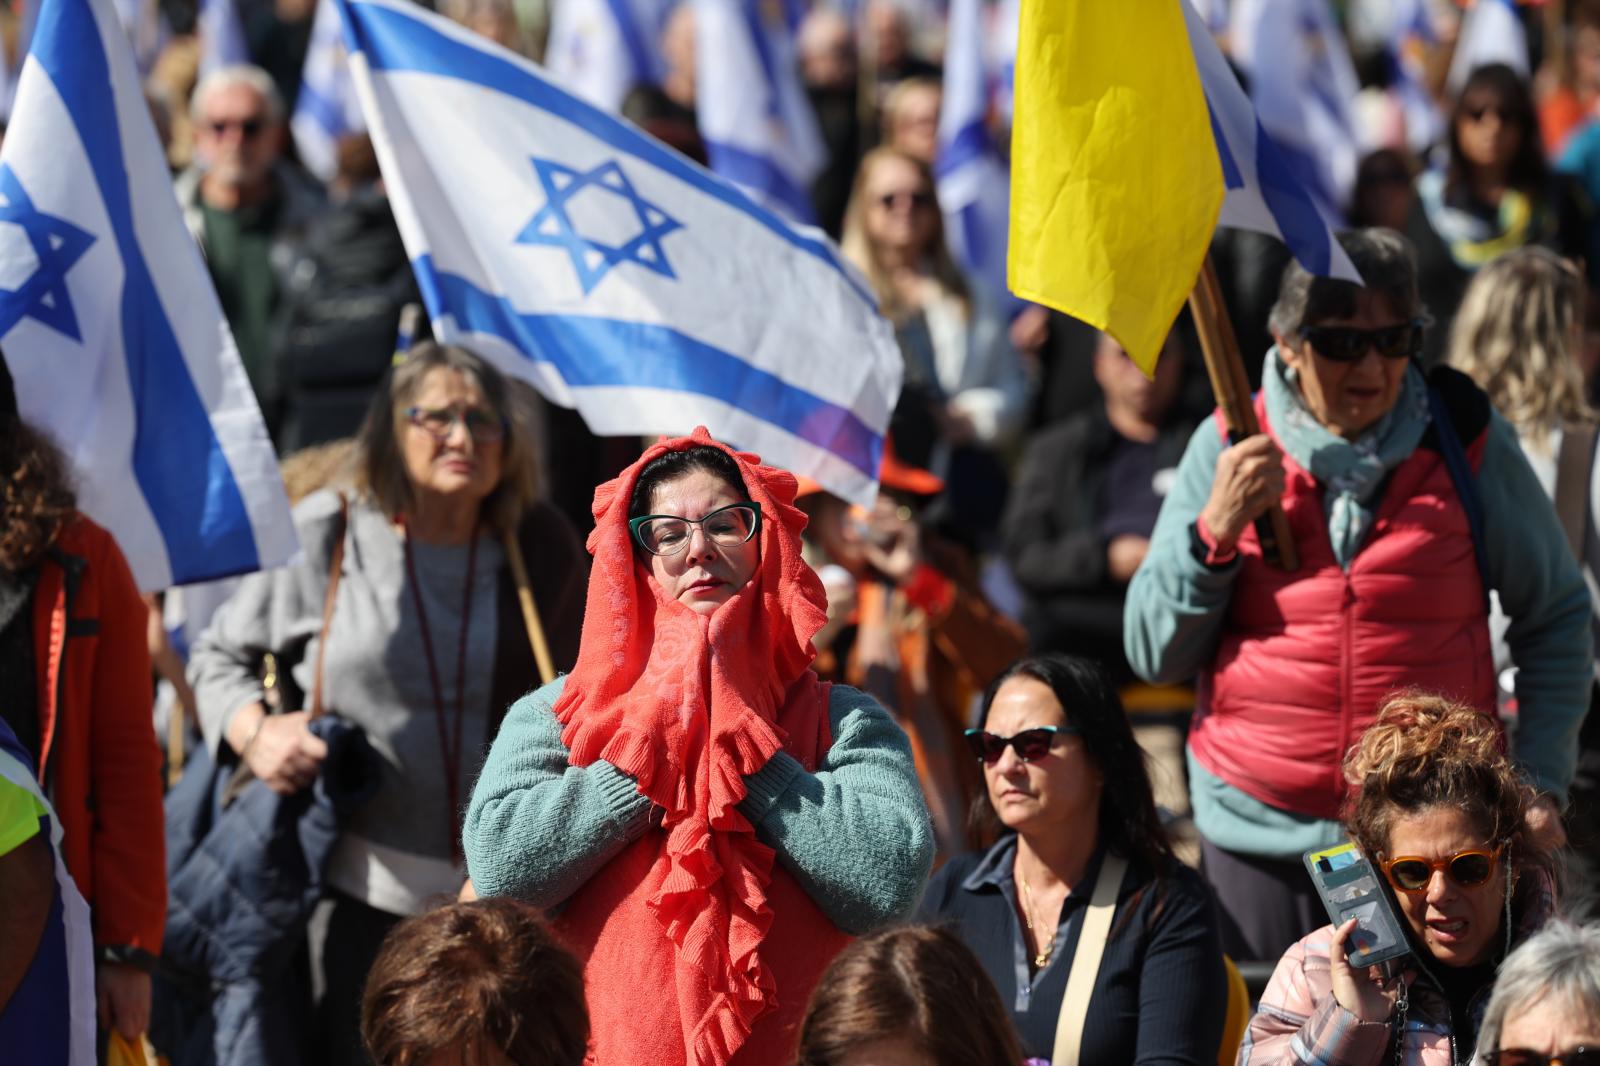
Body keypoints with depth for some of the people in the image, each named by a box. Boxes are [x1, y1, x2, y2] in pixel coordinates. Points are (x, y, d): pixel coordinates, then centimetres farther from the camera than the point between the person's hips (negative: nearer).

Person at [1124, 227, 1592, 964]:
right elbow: (1154, 655, 2)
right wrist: (1217, 529, -12)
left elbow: (1556, 619, 9)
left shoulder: (1466, 440, 0)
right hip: (1261, 837, 1)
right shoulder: (1229, 449, 1)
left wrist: (1540, 784, 1)